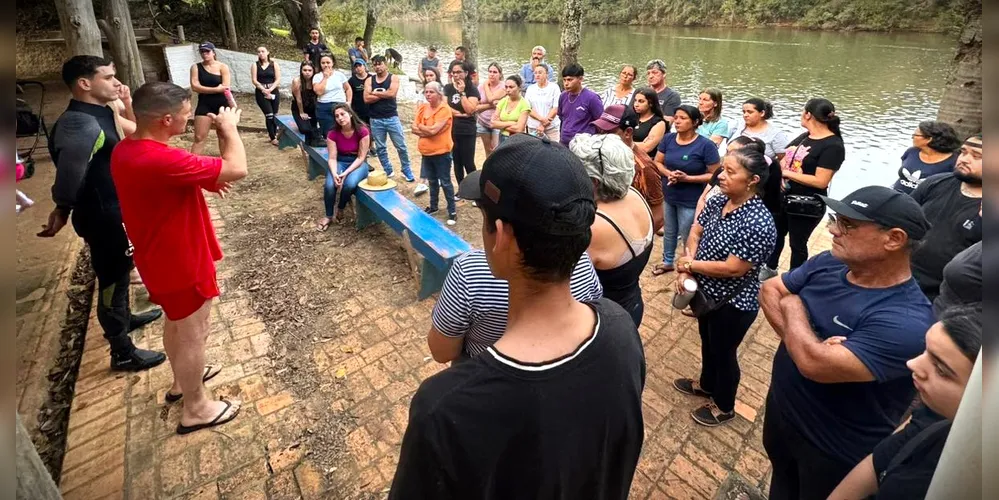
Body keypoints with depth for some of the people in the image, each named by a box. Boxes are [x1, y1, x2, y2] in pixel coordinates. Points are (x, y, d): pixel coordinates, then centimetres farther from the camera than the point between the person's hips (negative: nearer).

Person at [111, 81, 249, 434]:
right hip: (182, 263, -9)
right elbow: (237, 169, -30)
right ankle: (196, 409, 27)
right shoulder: (160, 160, -32)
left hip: (160, 257, 9)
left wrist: (206, 182, -1)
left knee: (178, 324, 27)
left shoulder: (126, 150, -1)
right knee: (194, 334, 8)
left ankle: (182, 381, 49)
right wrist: (228, 127, -14)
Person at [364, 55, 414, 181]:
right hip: (375, 120, 2)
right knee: (380, 148, 8)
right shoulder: (369, 80, 6)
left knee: (401, 146, 0)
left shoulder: (393, 78, 1)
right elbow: (366, 98, -7)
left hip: (392, 118, -2)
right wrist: (384, 95, -10)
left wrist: (375, 93, -8)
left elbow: (392, 94, -17)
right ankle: (387, 170, 23)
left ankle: (407, 170, 15)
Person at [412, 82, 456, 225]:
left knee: (445, 182, 1)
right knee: (432, 181, 20)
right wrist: (427, 131, -16)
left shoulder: (445, 110, -16)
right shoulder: (422, 107, 4)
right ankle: (433, 206, 36)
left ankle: (452, 211, 10)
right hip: (426, 152, 7)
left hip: (441, 152, -6)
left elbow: (433, 130, -24)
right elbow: (414, 129, -1)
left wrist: (421, 126, -7)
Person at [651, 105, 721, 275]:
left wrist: (687, 178, -23)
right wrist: (668, 173, -17)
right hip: (668, 196, 5)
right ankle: (667, 262, 42)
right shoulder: (668, 138, -3)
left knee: (688, 236, 9)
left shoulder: (706, 145, -17)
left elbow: (715, 174, -15)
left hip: (691, 201, -5)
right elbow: (657, 162, 4)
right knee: (669, 232, 22)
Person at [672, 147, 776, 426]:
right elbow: (695, 233, -2)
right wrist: (685, 272, -17)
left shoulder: (758, 223, -30)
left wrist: (689, 264, -17)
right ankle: (707, 385, 53)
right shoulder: (718, 201, -7)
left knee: (723, 352, 13)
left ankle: (724, 407, 38)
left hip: (734, 304, -7)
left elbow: (733, 269, -30)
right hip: (707, 293, 7)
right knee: (707, 342, 27)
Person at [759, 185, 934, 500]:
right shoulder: (828, 264, -10)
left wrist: (793, 308, -21)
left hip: (836, 453, -6)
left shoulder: (905, 322, -34)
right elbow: (769, 289, -2)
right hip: (780, 407, 6)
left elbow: (814, 364, -39)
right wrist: (794, 334, -21)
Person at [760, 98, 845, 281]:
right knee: (776, 235, 22)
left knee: (797, 243, 7)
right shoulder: (804, 137, 8)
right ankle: (770, 269, 42)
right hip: (784, 197, 8)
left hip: (806, 205, -8)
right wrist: (778, 173, -13)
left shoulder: (833, 146, -18)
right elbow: (785, 160, 10)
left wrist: (787, 173, -20)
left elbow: (820, 182, -24)